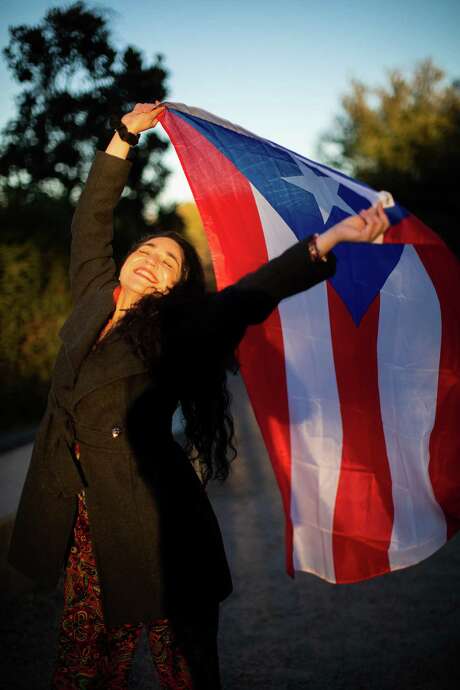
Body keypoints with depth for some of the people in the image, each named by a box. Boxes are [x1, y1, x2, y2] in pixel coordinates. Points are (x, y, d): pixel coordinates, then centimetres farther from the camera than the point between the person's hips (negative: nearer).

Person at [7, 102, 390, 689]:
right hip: (85, 526, 4)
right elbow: (92, 216, 18)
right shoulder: (93, 298, 10)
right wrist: (126, 135, 21)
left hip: (152, 528, -4)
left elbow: (253, 293, -14)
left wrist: (331, 239, -25)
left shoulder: (177, 330, -2)